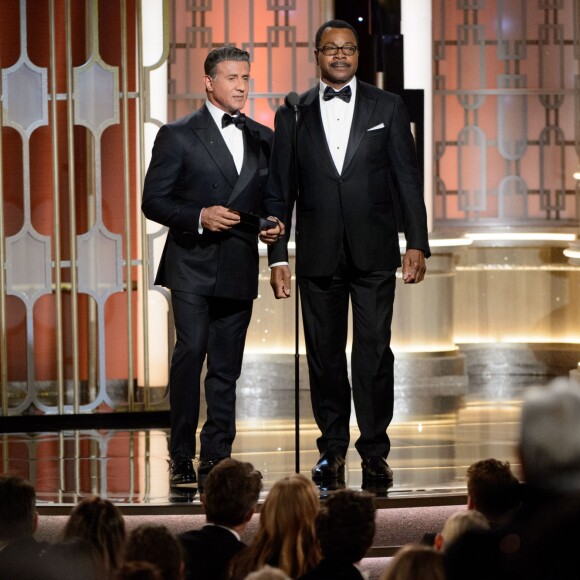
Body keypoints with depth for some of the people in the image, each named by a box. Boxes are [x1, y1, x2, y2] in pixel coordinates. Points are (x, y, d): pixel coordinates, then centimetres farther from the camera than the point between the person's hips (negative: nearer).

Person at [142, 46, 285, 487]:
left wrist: (275, 223, -1)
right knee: (191, 351, -16)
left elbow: (273, 197, 21)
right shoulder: (178, 136, 1)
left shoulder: (263, 139, 14)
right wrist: (199, 216, -16)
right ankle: (181, 458, -10)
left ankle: (216, 459, 12)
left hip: (240, 269, 4)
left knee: (227, 368, 6)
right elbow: (153, 201, -1)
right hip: (193, 265, -4)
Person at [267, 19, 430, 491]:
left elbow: (407, 180, 4)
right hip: (318, 254, 1)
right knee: (324, 354, 5)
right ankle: (333, 447, 17)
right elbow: (281, 188, 8)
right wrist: (278, 257, 3)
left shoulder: (388, 108, 6)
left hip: (373, 252, -1)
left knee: (374, 351, -5)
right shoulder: (293, 114, 8)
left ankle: (374, 451, 1)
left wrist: (417, 244, -3)